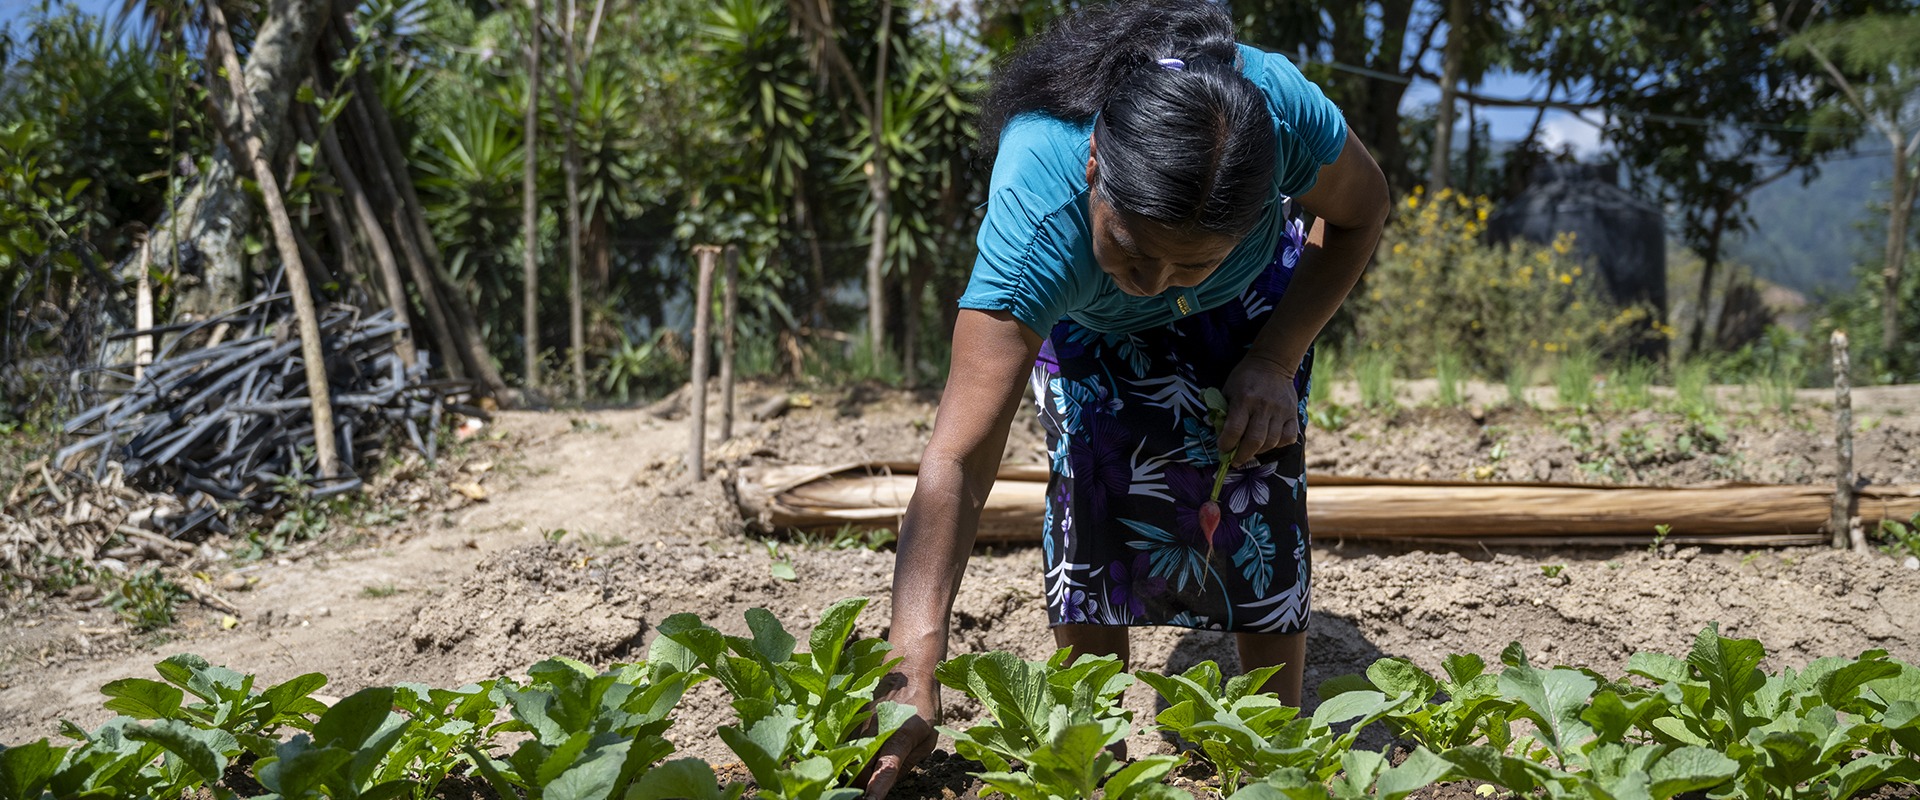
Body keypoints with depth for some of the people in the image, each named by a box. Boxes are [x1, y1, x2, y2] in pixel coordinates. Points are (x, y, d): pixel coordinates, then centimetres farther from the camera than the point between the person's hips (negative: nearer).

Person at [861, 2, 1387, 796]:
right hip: (1082, 318, -1)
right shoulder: (1036, 220, -47)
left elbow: (1357, 214, -15)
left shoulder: (1280, 109, -41)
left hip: (1246, 300, 1)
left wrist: (1274, 363, -24)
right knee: (1091, 488, -16)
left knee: (1254, 496, -10)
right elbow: (956, 461, -50)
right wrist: (914, 671, -59)